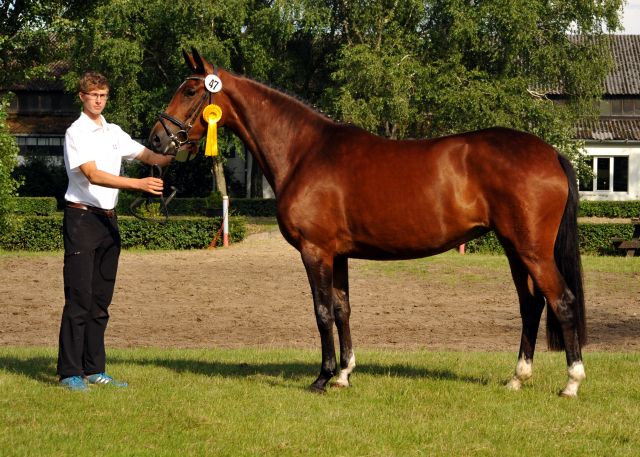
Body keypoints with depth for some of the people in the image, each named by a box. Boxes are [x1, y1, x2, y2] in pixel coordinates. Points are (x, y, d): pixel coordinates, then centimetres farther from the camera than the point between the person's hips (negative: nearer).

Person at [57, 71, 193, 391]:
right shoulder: (77, 133, -9)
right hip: (82, 218, -7)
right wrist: (138, 184, -28)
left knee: (101, 300, 9)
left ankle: (94, 370, 14)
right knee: (79, 298, -9)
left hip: (108, 220, 7)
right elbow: (93, 175, -20)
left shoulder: (114, 133, 14)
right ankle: (70, 373, -7)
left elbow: (150, 157, 18)